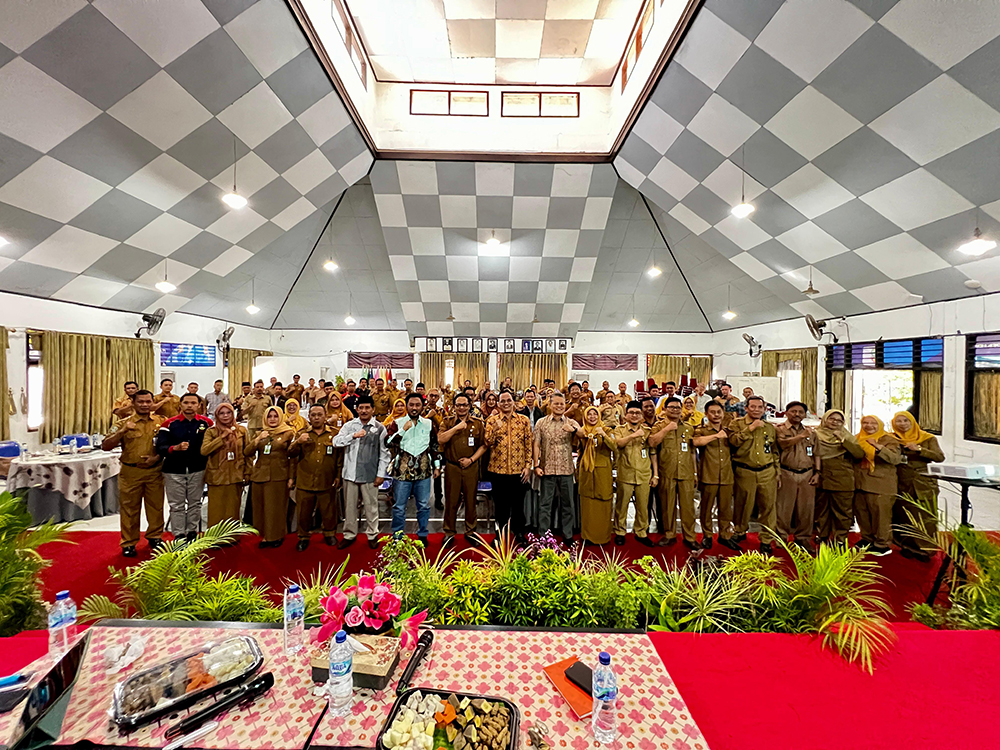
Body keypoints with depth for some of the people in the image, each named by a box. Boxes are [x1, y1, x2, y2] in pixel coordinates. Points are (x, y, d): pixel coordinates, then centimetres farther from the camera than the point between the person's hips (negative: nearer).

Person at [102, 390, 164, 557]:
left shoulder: (161, 421, 3)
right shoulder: (124, 423, 0)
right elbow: (105, 446, -5)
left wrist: (157, 457, -10)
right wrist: (122, 432, -20)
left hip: (154, 471, 1)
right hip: (130, 472, -1)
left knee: (156, 506, 11)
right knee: (129, 508, 8)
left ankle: (154, 537, 28)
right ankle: (129, 543, 21)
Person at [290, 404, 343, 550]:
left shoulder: (335, 434, 3)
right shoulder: (301, 433, 7)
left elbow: (340, 457, 4)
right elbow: (291, 454, 0)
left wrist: (338, 476, 1)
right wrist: (298, 442, -19)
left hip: (327, 482, -1)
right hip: (304, 481, 1)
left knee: (328, 510, 11)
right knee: (304, 512, 11)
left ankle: (329, 533, 32)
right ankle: (303, 537, 31)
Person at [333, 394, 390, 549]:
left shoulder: (379, 428, -1)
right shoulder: (349, 425, 6)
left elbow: (384, 453, -1)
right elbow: (336, 442, -5)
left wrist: (381, 473, -4)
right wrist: (353, 435, -18)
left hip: (370, 474, -2)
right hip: (351, 473, 2)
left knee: (371, 506, 8)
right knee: (350, 506, 13)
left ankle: (372, 534, 26)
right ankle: (349, 534, 31)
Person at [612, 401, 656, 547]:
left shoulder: (647, 431, 9)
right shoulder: (619, 430, 4)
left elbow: (653, 454, 11)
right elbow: (618, 443, -17)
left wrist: (655, 474, 7)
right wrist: (633, 435, -28)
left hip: (644, 475, 2)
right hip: (625, 475, -2)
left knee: (643, 506, 8)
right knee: (622, 505, 5)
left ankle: (641, 532, 26)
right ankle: (620, 532, 20)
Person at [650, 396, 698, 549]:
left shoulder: (689, 428, 13)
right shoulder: (659, 426, 4)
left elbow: (693, 452, 17)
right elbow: (652, 443, -15)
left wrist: (695, 472, 13)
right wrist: (667, 428, -16)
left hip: (686, 473, 2)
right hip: (667, 473, -2)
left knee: (688, 505, 4)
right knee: (668, 505, 6)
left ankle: (690, 537, 17)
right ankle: (669, 535, 20)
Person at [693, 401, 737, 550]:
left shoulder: (727, 431, 15)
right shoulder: (701, 430, 1)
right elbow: (696, 441, -22)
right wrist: (716, 436, -25)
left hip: (726, 476, 4)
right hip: (708, 476, -4)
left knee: (725, 508, 9)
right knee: (706, 508, 4)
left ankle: (725, 536, 25)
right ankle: (707, 535, 19)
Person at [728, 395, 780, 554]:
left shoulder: (770, 427, 12)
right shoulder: (737, 423, 1)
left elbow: (775, 452, 16)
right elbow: (734, 441, -18)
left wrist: (777, 473, 12)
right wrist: (751, 428, -19)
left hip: (767, 473, 3)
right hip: (745, 472, -3)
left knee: (768, 507, 5)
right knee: (743, 505, 8)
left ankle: (766, 541, 19)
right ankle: (740, 532, 31)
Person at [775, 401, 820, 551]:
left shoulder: (811, 432, 16)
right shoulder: (779, 429, 1)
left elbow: (816, 454, 16)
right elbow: (783, 443, -18)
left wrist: (817, 472, 8)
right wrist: (801, 436, -31)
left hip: (807, 474, 4)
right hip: (787, 474, -4)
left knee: (806, 508, 7)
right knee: (784, 507, -1)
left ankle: (803, 538, 21)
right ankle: (782, 537, 10)